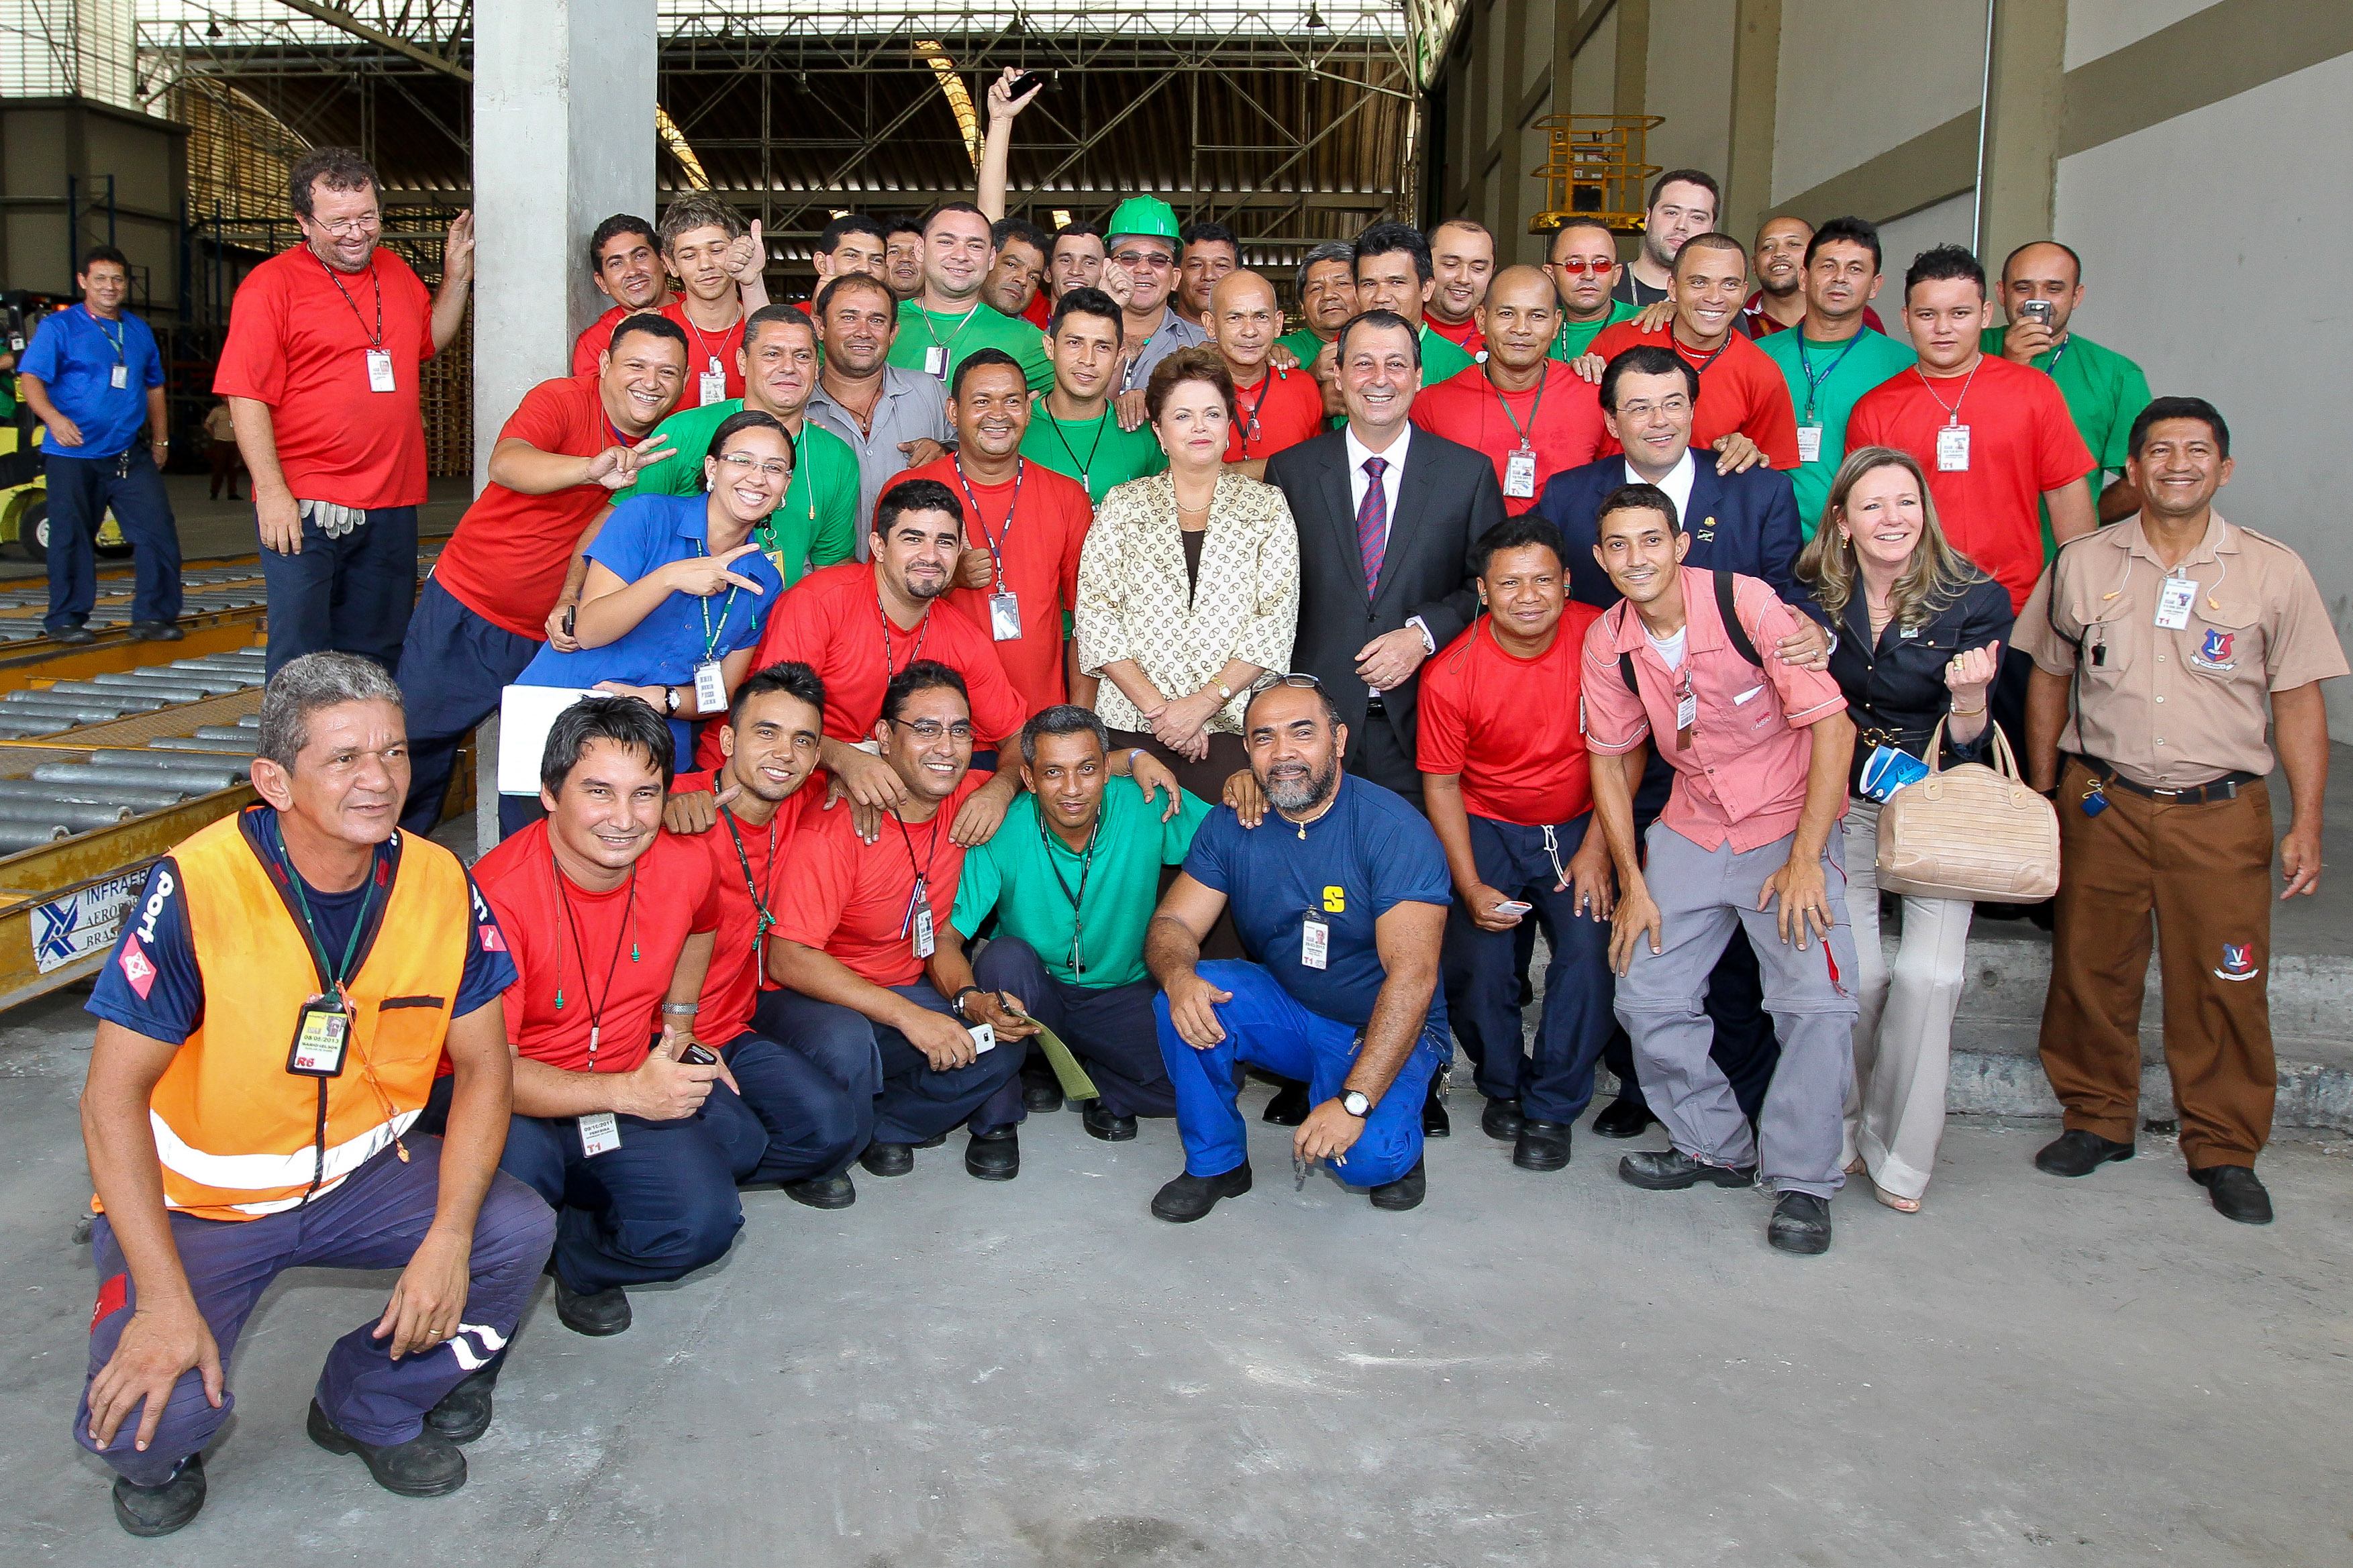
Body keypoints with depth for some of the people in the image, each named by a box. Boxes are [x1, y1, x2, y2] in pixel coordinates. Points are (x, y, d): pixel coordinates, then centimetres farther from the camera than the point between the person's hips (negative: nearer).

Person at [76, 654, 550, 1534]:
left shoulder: (440, 886, -12)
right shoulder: (195, 890, -24)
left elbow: (482, 1065, -5)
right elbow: (114, 1096, -20)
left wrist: (449, 1237, -18)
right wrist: (164, 1298, -25)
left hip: (361, 1172, 4)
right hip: (195, 1197, -3)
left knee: (518, 1236, -18)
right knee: (145, 1419, -24)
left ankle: (371, 1408, 10)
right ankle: (160, 1456, 17)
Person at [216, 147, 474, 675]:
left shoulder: (395, 271, 13)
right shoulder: (270, 284, -6)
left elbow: (430, 340, 30)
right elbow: (247, 398, -10)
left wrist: (457, 275, 17)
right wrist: (272, 491, -17)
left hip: (391, 505, 6)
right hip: (303, 508, -6)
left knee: (376, 655, 13)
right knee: (302, 661, -3)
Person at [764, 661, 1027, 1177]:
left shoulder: (971, 800, -7)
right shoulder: (839, 827, -22)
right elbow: (787, 960, -26)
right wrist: (908, 1016, -31)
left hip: (912, 990, 5)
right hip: (821, 997, -5)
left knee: (1000, 1046, -21)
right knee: (844, 1047, -37)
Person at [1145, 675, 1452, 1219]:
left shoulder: (1394, 829, -20)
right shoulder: (1232, 824, -4)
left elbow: (1412, 975, -26)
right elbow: (1173, 923, -5)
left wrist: (1354, 1102, -34)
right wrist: (1179, 977, -32)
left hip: (1381, 1031, -4)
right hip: (1285, 1013, 4)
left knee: (1368, 1154, -31)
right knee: (1185, 1000, -23)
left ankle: (1392, 1138, 7)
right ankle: (1214, 1164, -2)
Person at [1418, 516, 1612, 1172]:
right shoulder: (1450, 674, -15)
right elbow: (1441, 782, -6)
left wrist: (1597, 848, -7)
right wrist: (1471, 889, -12)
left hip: (1579, 828, 1)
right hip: (1487, 829, 0)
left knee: (1589, 955, -18)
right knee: (1475, 964, -16)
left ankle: (1552, 1107, 4)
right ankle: (1503, 1084, 16)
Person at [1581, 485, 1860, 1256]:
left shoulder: (1747, 604, -18)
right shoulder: (1607, 643, -4)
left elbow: (1832, 727, -16)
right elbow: (1610, 763, 7)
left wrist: (1805, 860, -18)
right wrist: (1633, 884, 2)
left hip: (1789, 825, -4)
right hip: (1689, 831, 5)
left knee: (1817, 1003, -18)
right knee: (1646, 997, -2)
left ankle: (1802, 1180, 1)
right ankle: (1716, 1148, 20)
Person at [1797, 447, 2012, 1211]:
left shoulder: (1977, 600, -8)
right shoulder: (1813, 601, -2)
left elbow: (1967, 748, -9)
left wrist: (1970, 697, -29)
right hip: (1842, 805, 1)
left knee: (1930, 974, -15)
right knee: (1856, 973, -14)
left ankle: (1900, 1155, 4)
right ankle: (1841, 1134, 10)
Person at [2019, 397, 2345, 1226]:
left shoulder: (2273, 572, 1)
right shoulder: (2082, 565, 4)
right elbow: (2049, 681, 12)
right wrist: (2041, 795, 11)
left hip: (2221, 811, -1)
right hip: (2101, 805, 1)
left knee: (2225, 985, 3)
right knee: (2090, 970, 9)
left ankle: (2225, 1149, 19)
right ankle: (2097, 1120, 27)